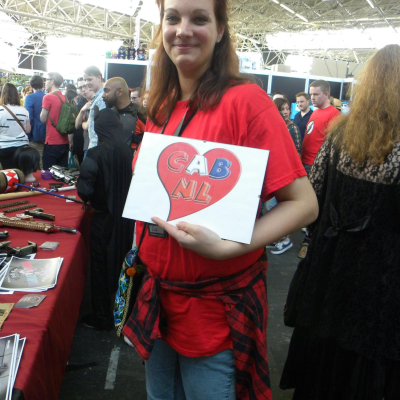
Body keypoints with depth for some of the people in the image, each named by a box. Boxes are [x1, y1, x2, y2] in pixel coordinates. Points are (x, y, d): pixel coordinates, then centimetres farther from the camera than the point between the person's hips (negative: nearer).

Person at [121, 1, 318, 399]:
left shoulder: (245, 101, -17)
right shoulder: (160, 108, 4)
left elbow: (303, 203, -19)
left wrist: (225, 247, -30)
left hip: (217, 311, -6)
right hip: (157, 296, 7)